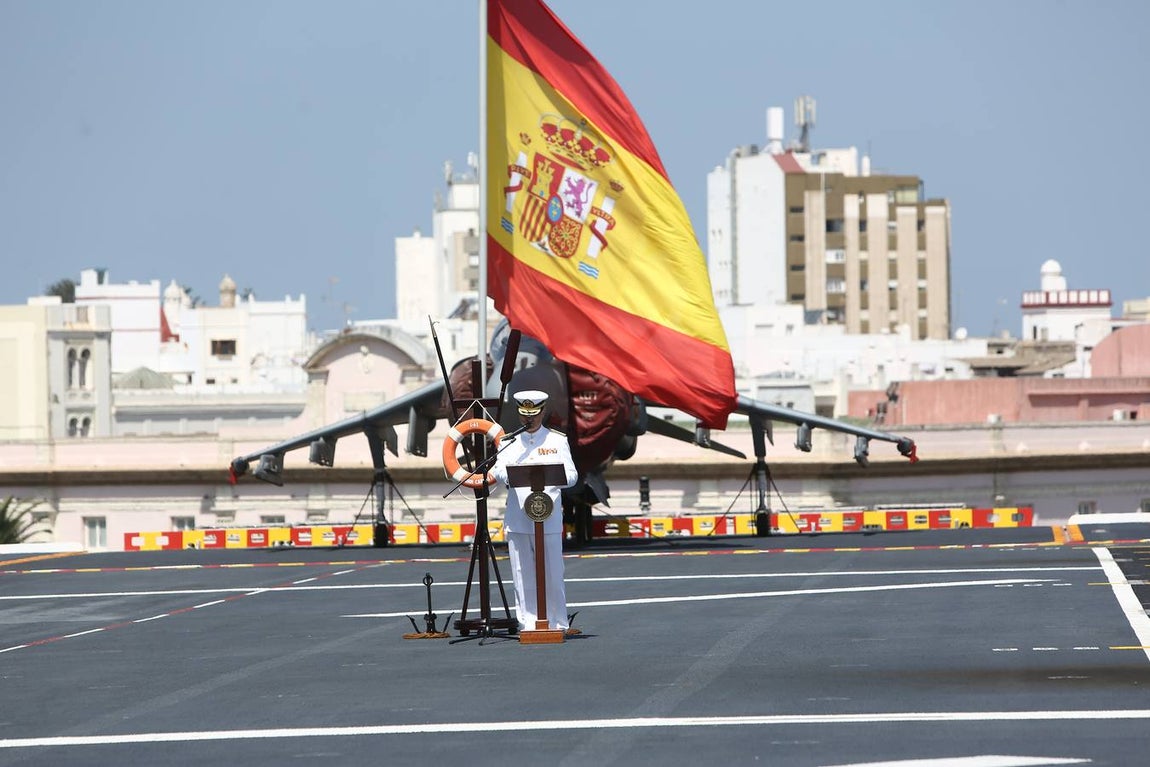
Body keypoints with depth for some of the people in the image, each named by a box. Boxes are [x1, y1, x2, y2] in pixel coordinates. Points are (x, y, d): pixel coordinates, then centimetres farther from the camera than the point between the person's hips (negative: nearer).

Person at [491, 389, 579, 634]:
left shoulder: (557, 441, 10)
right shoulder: (508, 442, 15)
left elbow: (572, 476, 3)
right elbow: (498, 472, 2)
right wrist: (509, 473, -22)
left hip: (549, 520, -2)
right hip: (517, 520, 2)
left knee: (552, 574, -1)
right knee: (523, 577, 1)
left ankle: (558, 624, 8)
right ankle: (528, 624, 5)